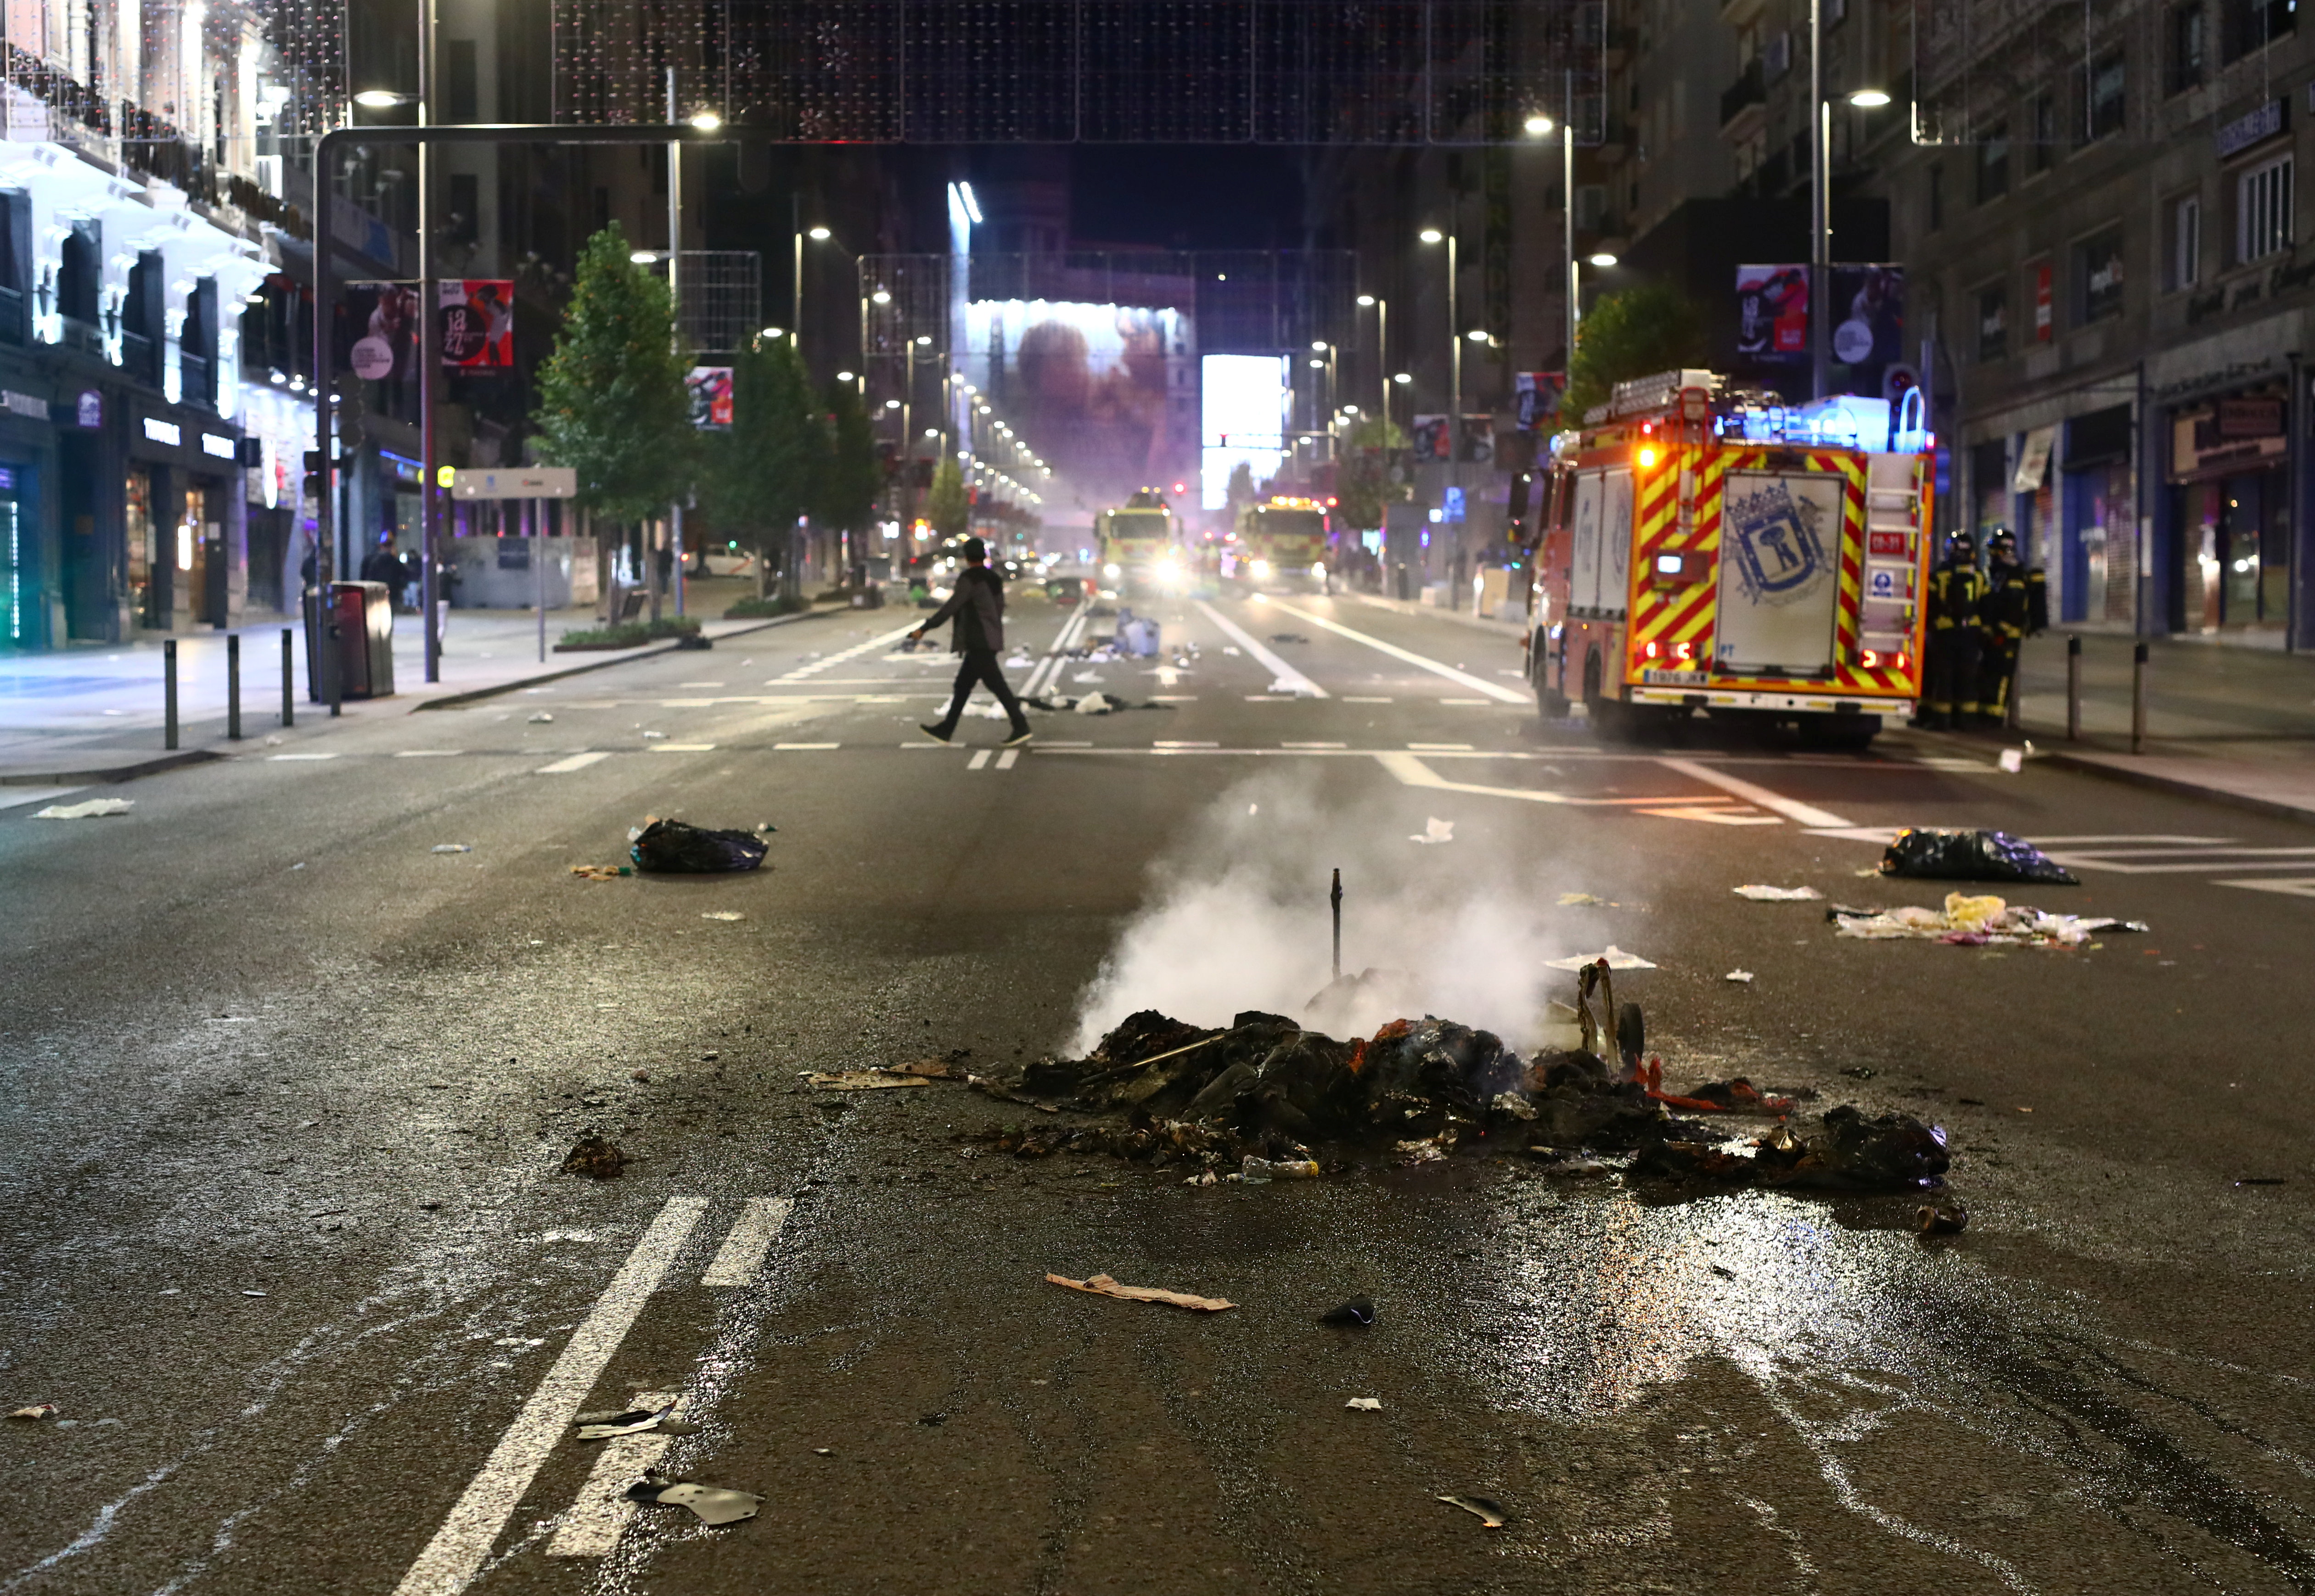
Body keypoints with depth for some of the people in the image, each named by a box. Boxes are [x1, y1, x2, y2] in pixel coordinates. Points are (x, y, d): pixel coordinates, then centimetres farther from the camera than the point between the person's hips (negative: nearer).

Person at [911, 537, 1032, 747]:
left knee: (996, 685, -9)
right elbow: (999, 608, 19)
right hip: (991, 641, 9)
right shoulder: (994, 579, 13)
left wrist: (924, 628, -15)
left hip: (978, 644, -9)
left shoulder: (969, 579, -13)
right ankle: (946, 730, 17)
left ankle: (1021, 727, -11)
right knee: (963, 685, 13)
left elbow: (950, 608, -18)